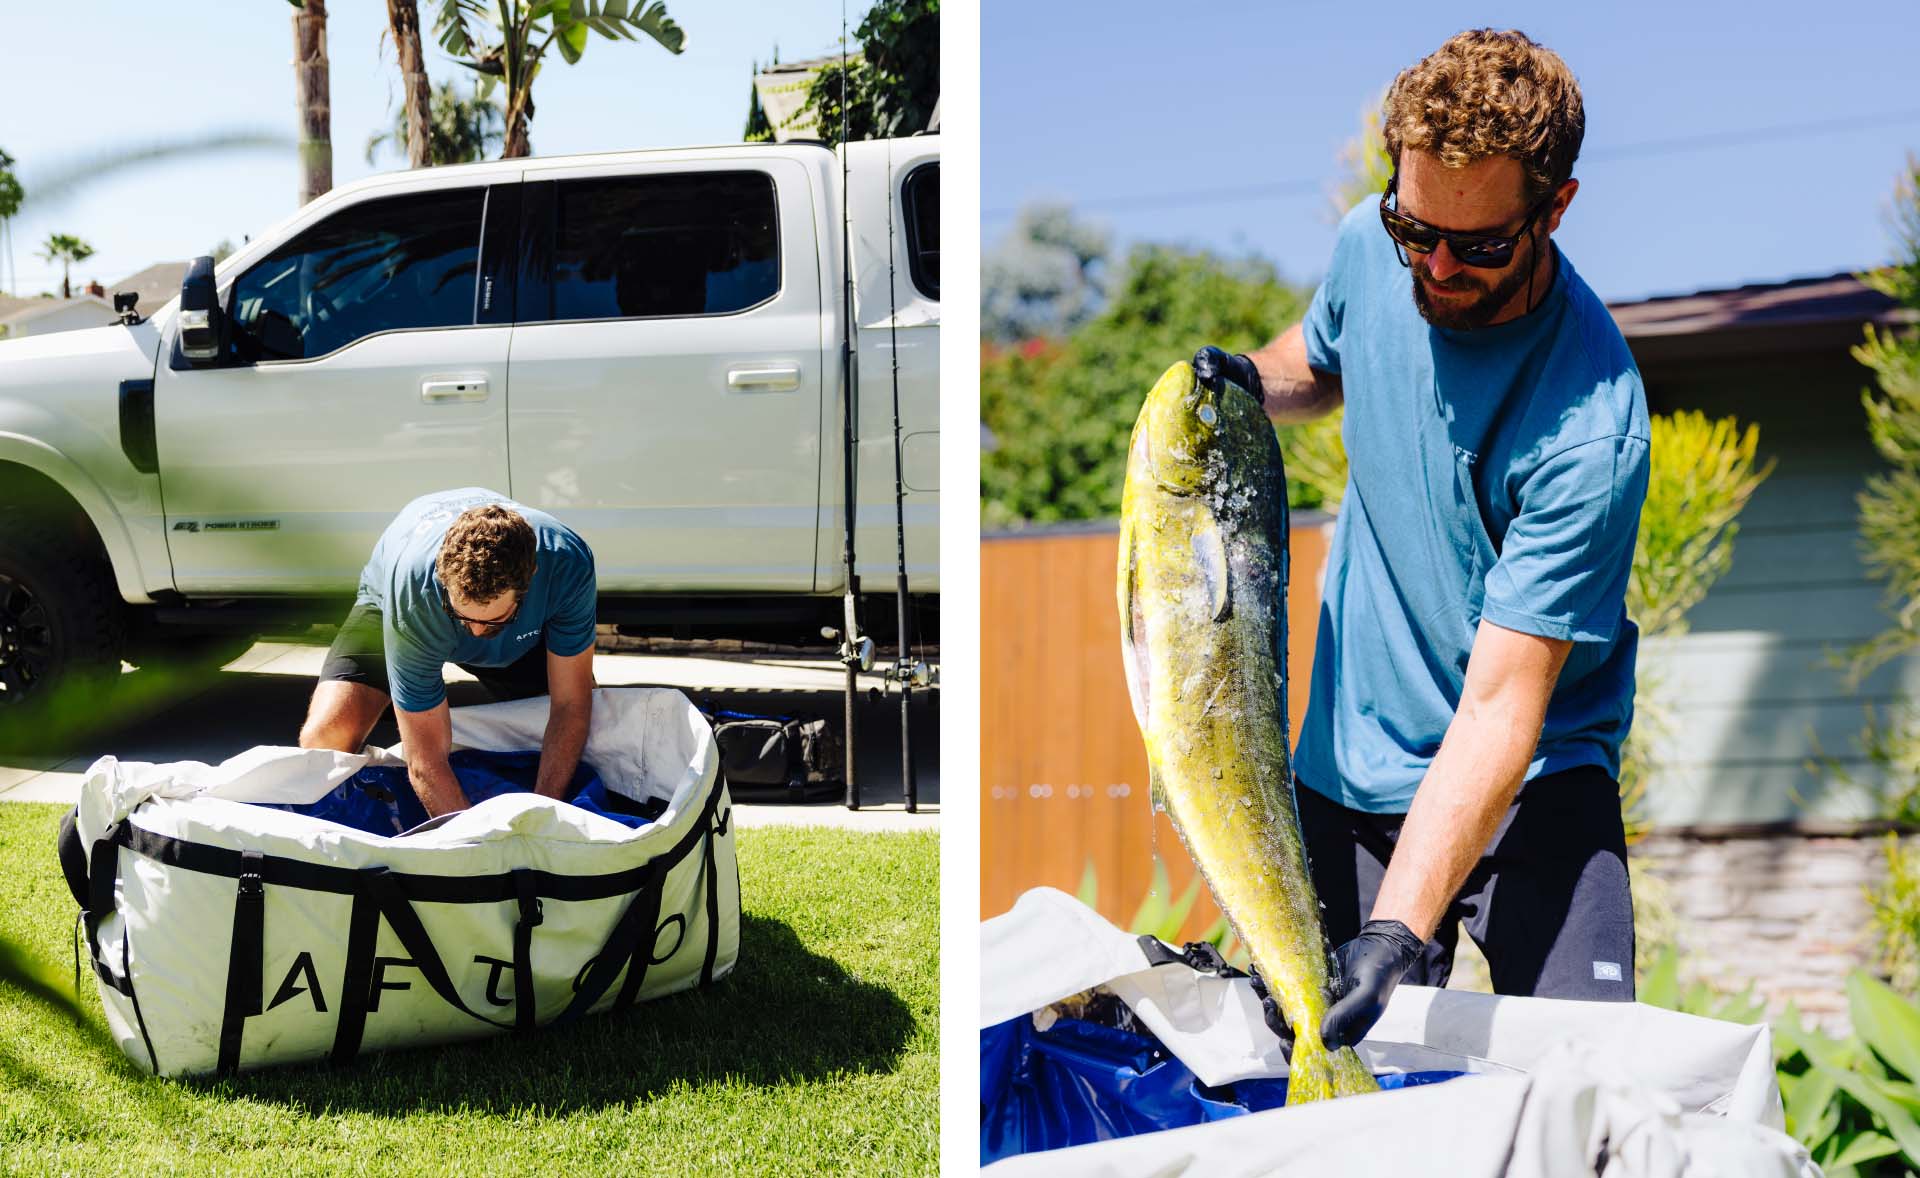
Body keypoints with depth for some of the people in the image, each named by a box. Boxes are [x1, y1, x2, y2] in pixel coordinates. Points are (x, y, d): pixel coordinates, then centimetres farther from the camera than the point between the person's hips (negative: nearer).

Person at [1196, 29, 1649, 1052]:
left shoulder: (1590, 423, -27)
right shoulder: (1371, 246, -8)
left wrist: (1399, 929, -36)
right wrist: (1254, 383, -6)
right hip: (1348, 758, 5)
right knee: (1313, 1062, 7)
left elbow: (1499, 707, -28)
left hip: (1530, 773, -4)